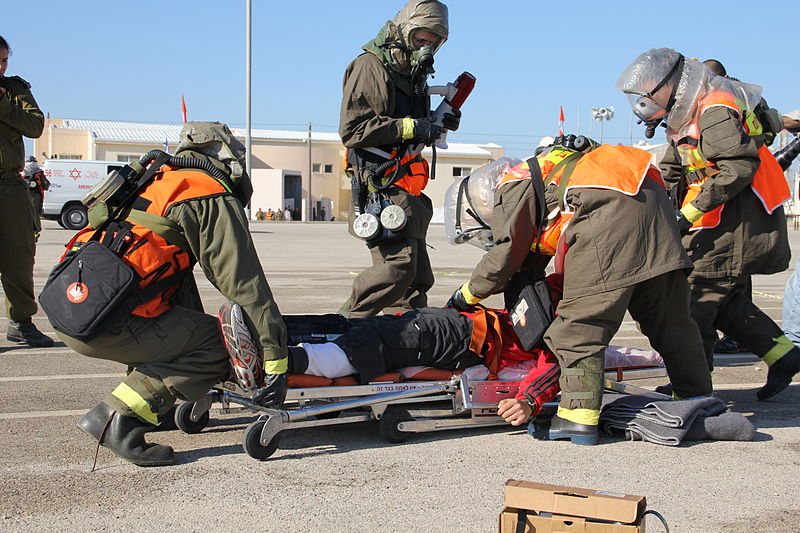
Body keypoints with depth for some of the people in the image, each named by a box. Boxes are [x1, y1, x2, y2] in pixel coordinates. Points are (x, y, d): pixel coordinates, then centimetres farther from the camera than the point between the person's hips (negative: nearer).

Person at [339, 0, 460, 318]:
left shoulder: (414, 75, 22)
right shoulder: (370, 67, -7)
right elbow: (353, 129, -18)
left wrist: (437, 125, 11)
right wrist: (410, 126, -20)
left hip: (406, 190, 10)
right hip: (380, 185, -10)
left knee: (418, 278, 9)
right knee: (398, 263, -20)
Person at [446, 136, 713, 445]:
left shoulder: (512, 185, 12)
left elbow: (507, 253, 7)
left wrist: (467, 295, 18)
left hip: (608, 209, -9)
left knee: (581, 322, -7)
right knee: (670, 316, 16)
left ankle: (578, 416, -12)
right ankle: (697, 401, 23)